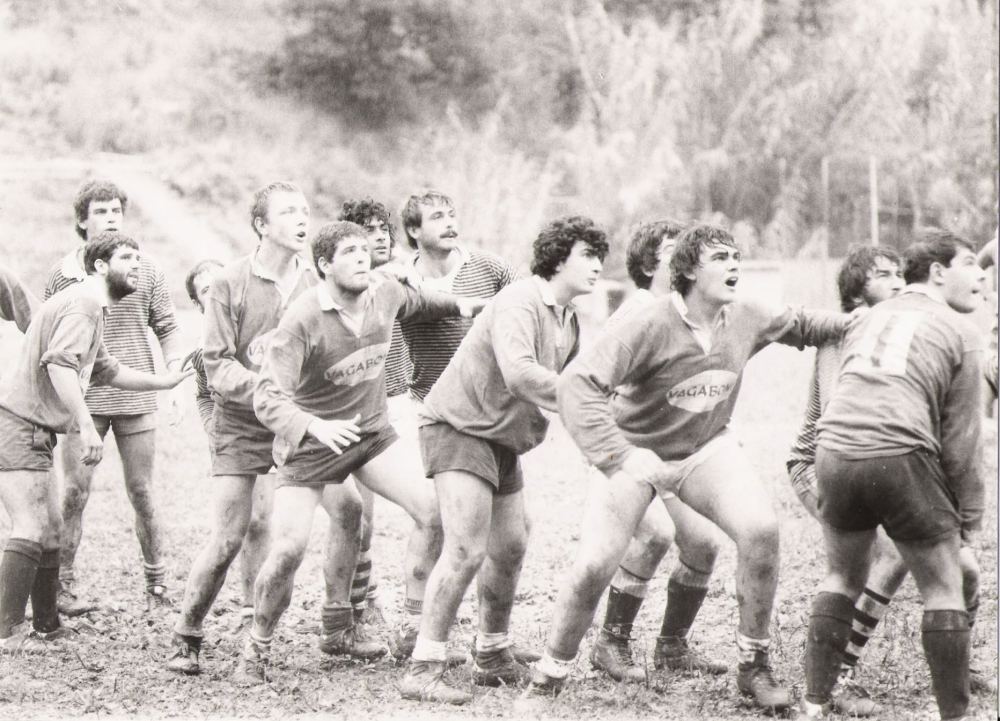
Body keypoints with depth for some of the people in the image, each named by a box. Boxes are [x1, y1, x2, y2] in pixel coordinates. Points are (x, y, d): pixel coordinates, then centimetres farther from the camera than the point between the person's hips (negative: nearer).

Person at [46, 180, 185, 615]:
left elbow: (167, 329, 9)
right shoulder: (64, 273, 3)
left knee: (141, 493, 6)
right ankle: (62, 585, 4)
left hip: (136, 398, 1)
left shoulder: (144, 270, 5)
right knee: (75, 492, -4)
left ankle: (156, 582, 17)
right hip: (82, 400, -1)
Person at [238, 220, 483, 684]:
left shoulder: (384, 292, -6)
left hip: (372, 432, 6)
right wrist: (314, 426, -46)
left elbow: (414, 302, 23)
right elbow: (267, 397, -31)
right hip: (312, 442, -5)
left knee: (430, 511, -7)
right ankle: (256, 649, 7)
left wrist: (459, 306, 27)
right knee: (289, 547, -14)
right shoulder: (303, 320, -24)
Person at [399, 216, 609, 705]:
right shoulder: (519, 303, -21)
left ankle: (493, 657, 33)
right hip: (460, 425, -10)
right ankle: (423, 669, -16)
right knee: (466, 550, -18)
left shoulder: (569, 323, 11)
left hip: (504, 438, 10)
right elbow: (518, 372, -36)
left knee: (510, 548, 16)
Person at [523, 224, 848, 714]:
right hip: (637, 453, -4)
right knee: (595, 563, -15)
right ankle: (546, 681, 8)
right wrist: (620, 455, -41)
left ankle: (754, 667, -3)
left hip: (706, 449, 4)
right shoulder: (652, 325, -27)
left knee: (760, 529, -20)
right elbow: (577, 383, -33)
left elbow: (798, 326, 16)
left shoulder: (746, 320, -8)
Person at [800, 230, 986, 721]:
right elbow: (960, 441, 5)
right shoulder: (959, 334, 7)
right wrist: (969, 525, 10)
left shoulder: (867, 321, 24)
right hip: (900, 457, -5)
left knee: (843, 578, 23)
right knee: (943, 590, 9)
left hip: (835, 453, 5)